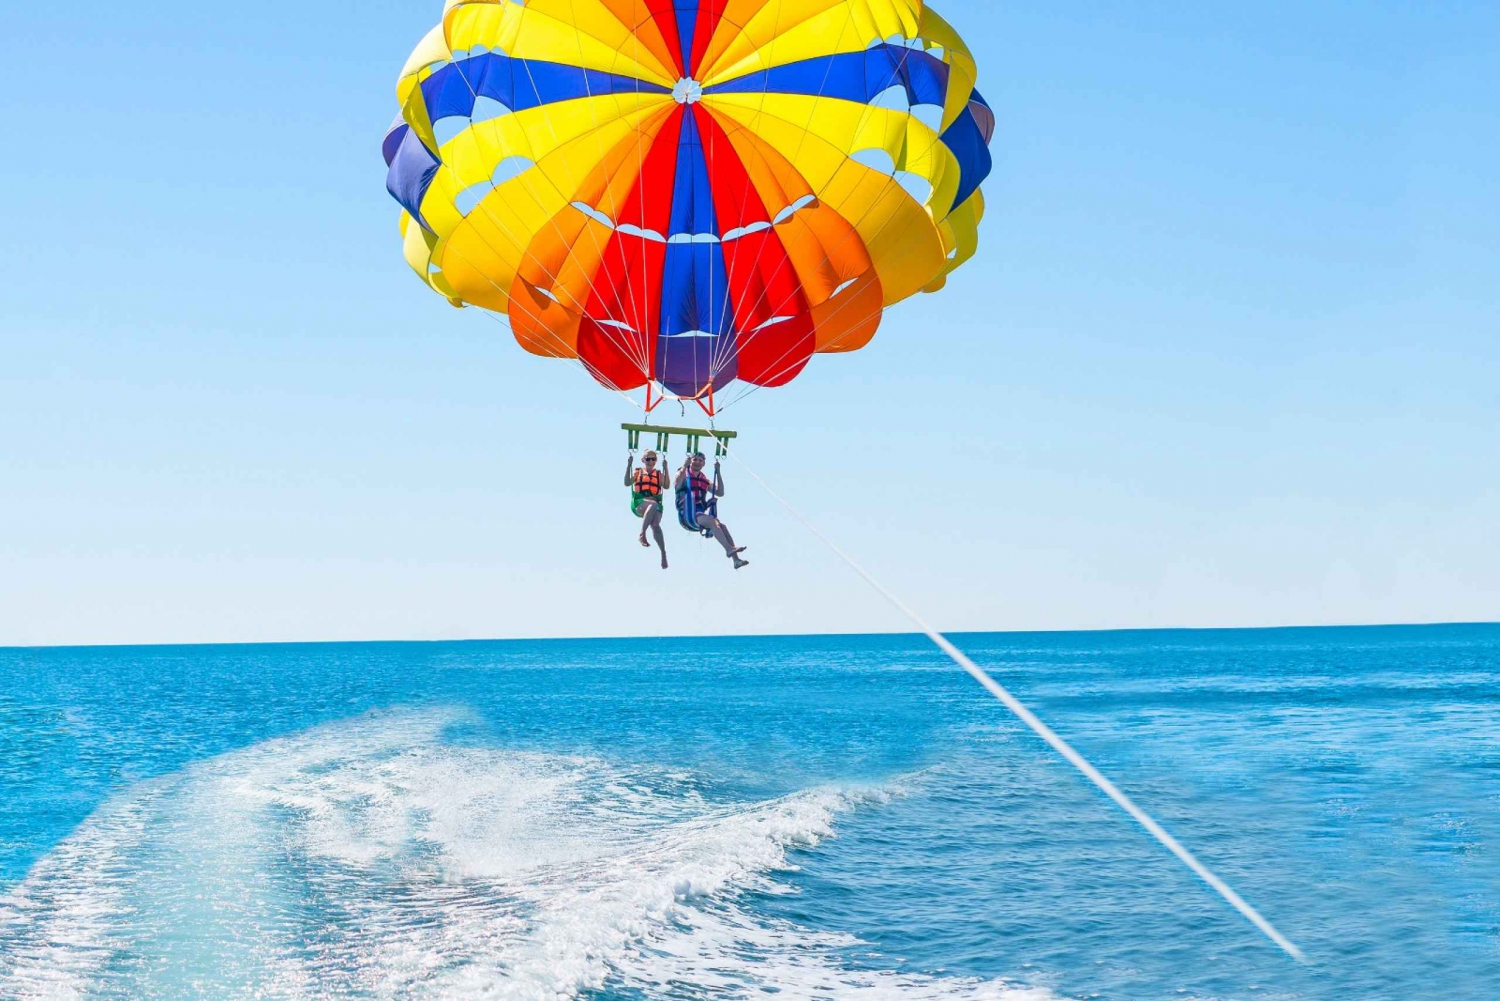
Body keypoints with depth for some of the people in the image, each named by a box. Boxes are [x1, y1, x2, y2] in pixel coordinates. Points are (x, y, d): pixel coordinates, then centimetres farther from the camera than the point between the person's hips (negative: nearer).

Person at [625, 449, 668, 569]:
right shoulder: (637, 472, 16)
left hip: (655, 504, 2)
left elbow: (666, 486, -2)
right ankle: (642, 534, -39)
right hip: (639, 504, -2)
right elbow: (627, 483, -2)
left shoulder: (659, 474, 17)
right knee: (653, 504, -38)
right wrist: (629, 466, -9)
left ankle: (663, 553, -23)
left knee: (655, 525, -26)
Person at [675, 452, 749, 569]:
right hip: (687, 515, -6)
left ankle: (736, 559, -26)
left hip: (700, 518, 6)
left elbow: (720, 493, 15)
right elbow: (676, 485, -15)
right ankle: (729, 549, -46)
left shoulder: (704, 480, 23)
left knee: (722, 526, -17)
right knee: (712, 520, -30)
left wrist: (718, 472, 11)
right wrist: (685, 466, -16)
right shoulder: (684, 474, 8)